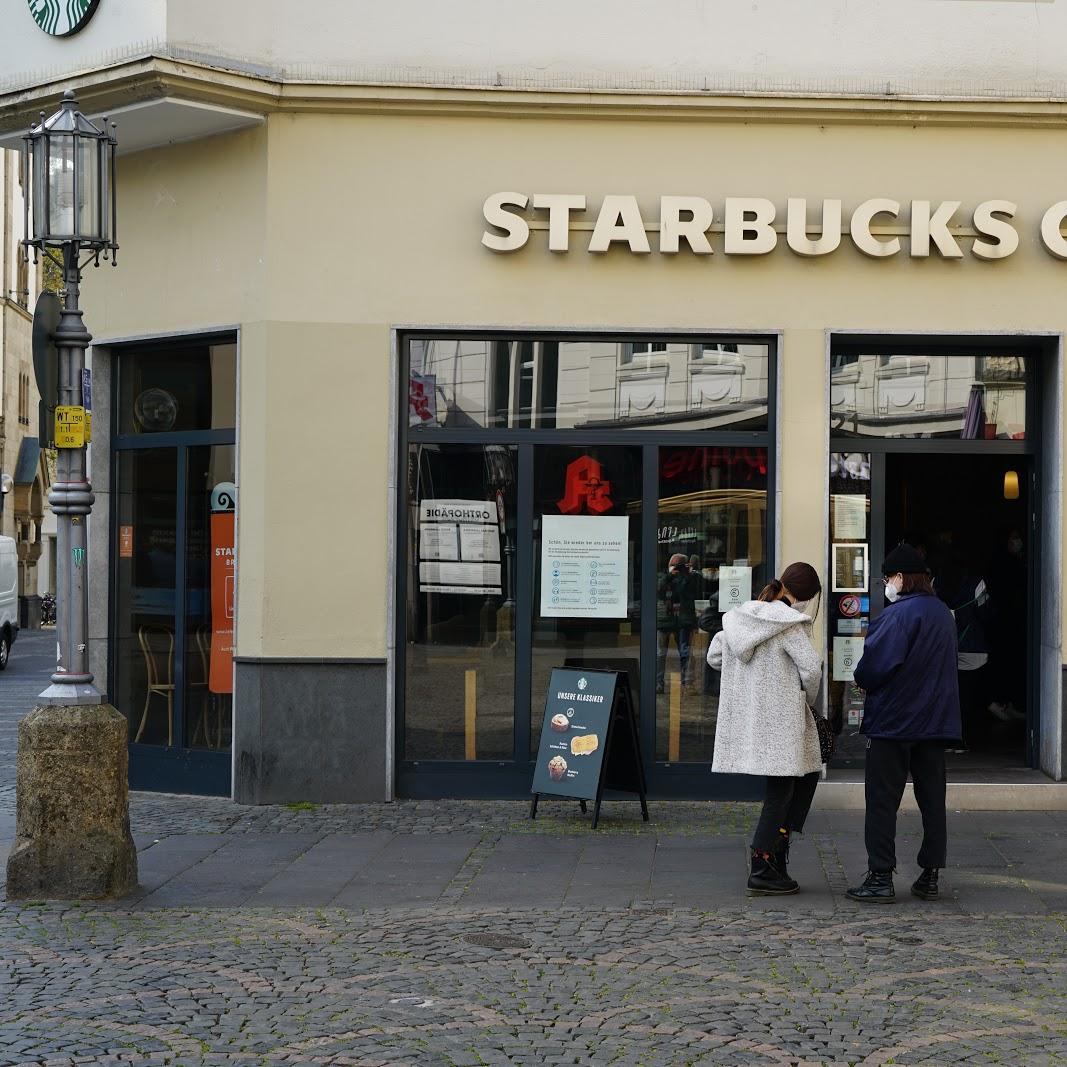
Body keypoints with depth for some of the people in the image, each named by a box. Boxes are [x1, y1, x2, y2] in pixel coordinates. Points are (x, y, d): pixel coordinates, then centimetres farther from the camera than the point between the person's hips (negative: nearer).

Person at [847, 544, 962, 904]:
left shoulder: (899, 614, -17)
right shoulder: (943, 613, 11)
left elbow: (876, 663, -23)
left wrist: (862, 680, -1)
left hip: (893, 723, -8)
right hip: (936, 722, 8)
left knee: (882, 801, -1)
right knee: (932, 800, 11)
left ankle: (880, 877, -1)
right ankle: (930, 877, 14)